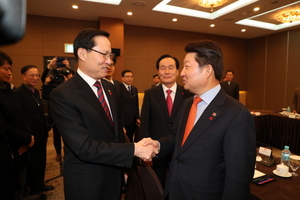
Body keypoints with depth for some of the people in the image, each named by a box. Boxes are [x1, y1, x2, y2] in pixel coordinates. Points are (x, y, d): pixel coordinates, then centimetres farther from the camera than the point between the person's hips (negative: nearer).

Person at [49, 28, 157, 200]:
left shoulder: (110, 88, 2)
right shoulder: (63, 95, -21)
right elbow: (84, 147, -26)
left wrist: (123, 167, 9)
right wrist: (133, 150, -25)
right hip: (87, 183, -6)